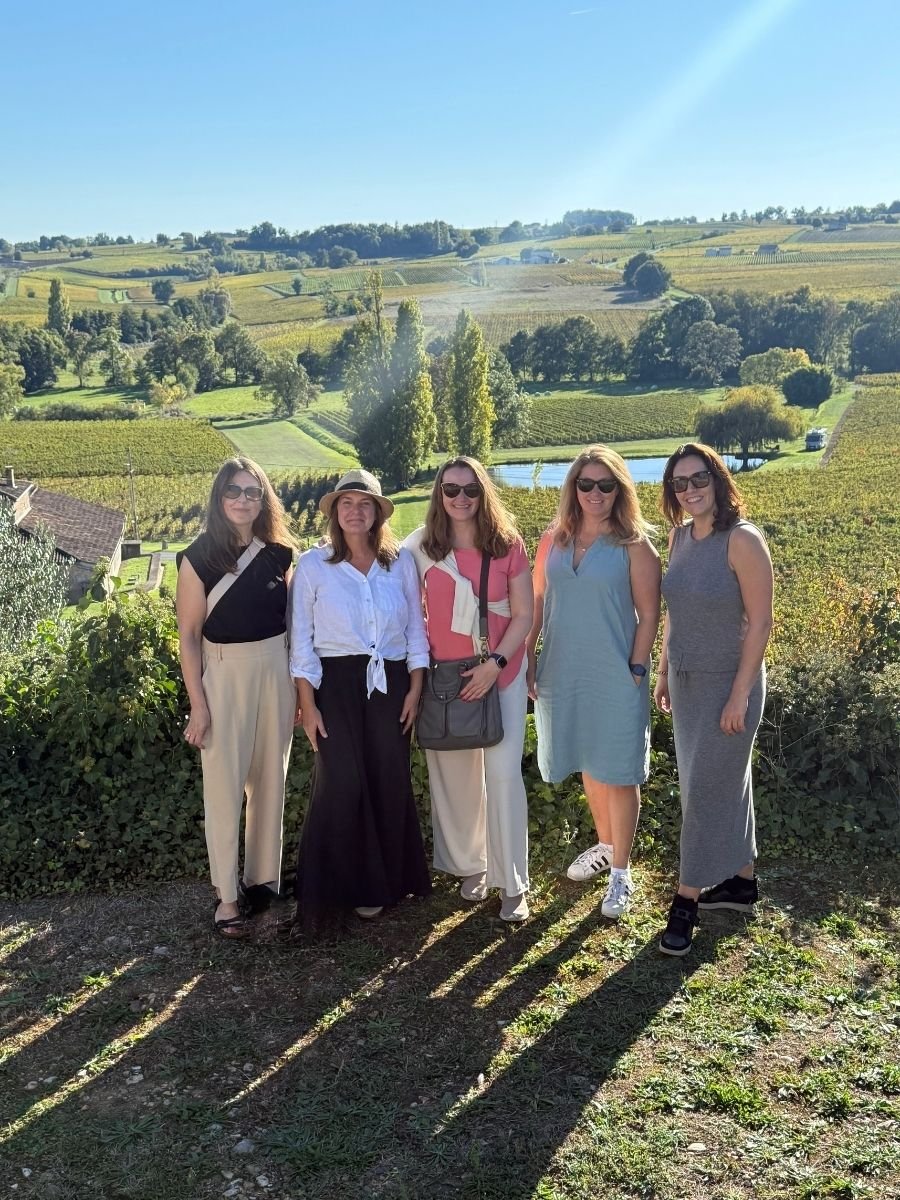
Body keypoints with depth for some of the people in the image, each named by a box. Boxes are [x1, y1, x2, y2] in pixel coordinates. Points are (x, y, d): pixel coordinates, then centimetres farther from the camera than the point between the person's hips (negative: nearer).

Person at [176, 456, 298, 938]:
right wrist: (198, 705, -10)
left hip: (275, 671, 4)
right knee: (224, 786, 1)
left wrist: (302, 684, 7)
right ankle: (226, 894, 12)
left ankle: (264, 878, 27)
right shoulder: (199, 557, -8)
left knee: (270, 780, 12)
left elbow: (293, 621, 9)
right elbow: (188, 635, -7)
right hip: (224, 674, -4)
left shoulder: (278, 554, 2)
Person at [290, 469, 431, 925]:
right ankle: (343, 886, 14)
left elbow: (416, 629, 7)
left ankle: (388, 879, 25)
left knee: (390, 782, 7)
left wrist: (415, 689, 1)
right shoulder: (313, 565, -3)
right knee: (342, 784, -2)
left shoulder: (400, 562, 3)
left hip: (389, 683, 2)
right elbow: (301, 640, -2)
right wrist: (308, 704, -6)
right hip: (336, 683, -2)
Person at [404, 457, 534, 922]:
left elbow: (523, 615, -4)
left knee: (502, 772, -6)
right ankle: (469, 864, 29)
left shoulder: (507, 545, -5)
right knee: (454, 774, 9)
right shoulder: (421, 546, -3)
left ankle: (512, 883, 6)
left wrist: (495, 664, -14)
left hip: (501, 672, -1)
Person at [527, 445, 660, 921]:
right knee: (589, 766, 19)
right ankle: (604, 844, 39)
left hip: (614, 678, -4)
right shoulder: (553, 540, 4)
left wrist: (636, 670, -12)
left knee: (618, 774, 2)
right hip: (563, 673, 4)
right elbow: (537, 603, 8)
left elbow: (649, 615, -8)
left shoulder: (633, 546, -8)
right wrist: (528, 660, 6)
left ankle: (620, 872, 15)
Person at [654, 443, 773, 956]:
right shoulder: (681, 536, 3)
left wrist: (740, 695, -18)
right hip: (686, 681, 7)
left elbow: (760, 622, -17)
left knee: (706, 789, 0)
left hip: (728, 682, -7)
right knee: (726, 781, 17)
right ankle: (741, 881, 32)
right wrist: (663, 672, 12)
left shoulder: (743, 540, -18)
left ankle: (688, 899, 11)